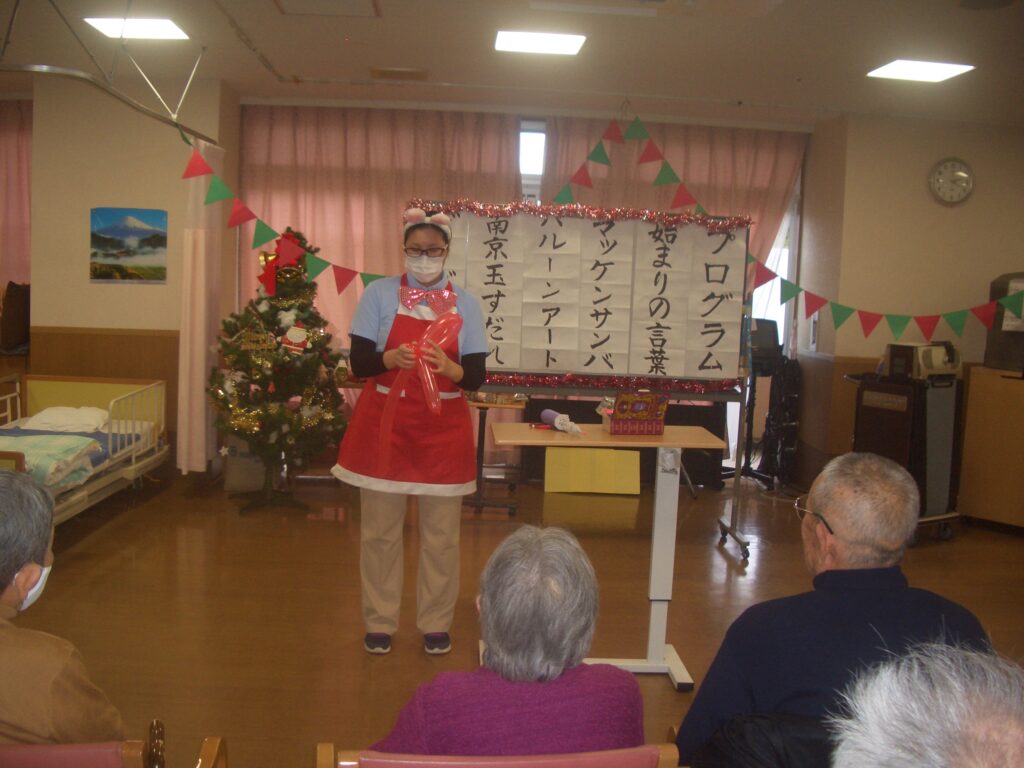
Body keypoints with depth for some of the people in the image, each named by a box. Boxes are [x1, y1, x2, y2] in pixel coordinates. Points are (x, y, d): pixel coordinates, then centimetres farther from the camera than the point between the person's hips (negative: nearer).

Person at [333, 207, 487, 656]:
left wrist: (449, 367, -24)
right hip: (384, 426, 0)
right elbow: (358, 363, -6)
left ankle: (436, 624, 22)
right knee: (379, 530, 7)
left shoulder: (466, 304, 1)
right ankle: (379, 623, 22)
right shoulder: (379, 294, -1)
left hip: (443, 432, 1)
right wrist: (391, 358, -27)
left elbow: (476, 376, -2)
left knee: (441, 534, 7)